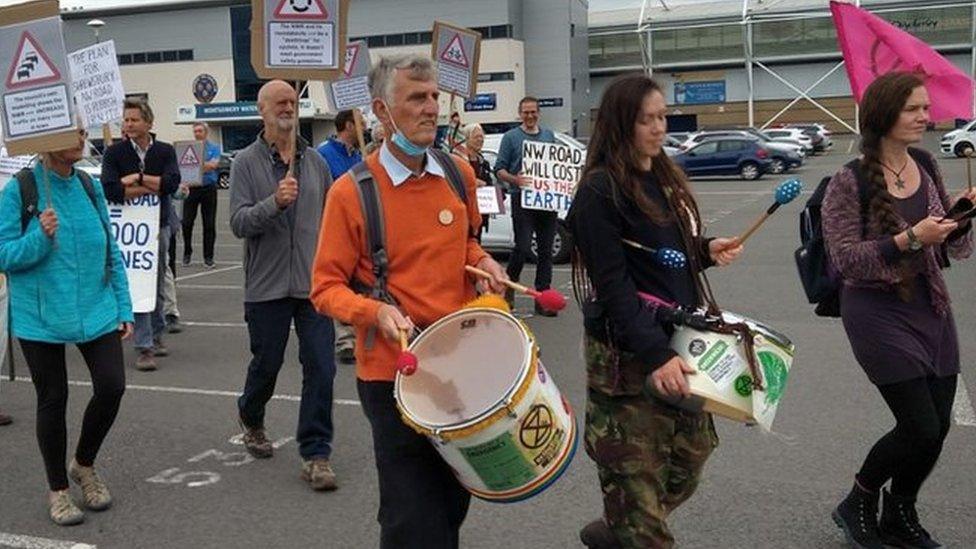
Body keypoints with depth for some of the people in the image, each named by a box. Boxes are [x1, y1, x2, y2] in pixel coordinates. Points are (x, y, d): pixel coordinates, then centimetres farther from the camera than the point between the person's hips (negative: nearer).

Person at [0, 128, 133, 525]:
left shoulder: (90, 188, 4)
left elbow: (112, 253, 9)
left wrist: (124, 309, 6)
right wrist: (40, 238, -26)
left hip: (95, 311, 3)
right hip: (41, 318, -3)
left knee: (112, 385, -5)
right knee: (52, 401, 6)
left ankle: (84, 465, 23)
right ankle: (58, 489, 26)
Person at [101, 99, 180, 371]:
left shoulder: (165, 151, 1)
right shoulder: (114, 153, -3)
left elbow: (172, 183, -15)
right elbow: (111, 190, -17)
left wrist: (137, 178, -15)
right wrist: (154, 186, -14)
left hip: (160, 225, 3)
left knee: (158, 285, 13)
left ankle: (155, 335, 29)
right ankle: (144, 347, -4)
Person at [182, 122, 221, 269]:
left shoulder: (214, 148, 5)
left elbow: (213, 165, -12)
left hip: (208, 188, -1)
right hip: (191, 187, 1)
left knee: (209, 224, 0)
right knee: (187, 222, 1)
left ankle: (208, 257, 8)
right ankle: (187, 252, 20)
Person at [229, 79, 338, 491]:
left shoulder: (316, 162, 9)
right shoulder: (246, 163, -2)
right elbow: (239, 223, -13)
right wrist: (275, 202, -28)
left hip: (315, 284, 2)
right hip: (267, 286, -2)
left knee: (320, 368, -3)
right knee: (266, 365, 11)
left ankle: (315, 454, 7)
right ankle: (251, 418, 43)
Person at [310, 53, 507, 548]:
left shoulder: (459, 174, 3)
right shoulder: (351, 191, -12)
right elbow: (327, 288, -8)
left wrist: (481, 261, 0)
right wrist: (376, 312, -25)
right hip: (393, 371, -5)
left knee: (454, 506, 18)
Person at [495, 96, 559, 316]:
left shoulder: (549, 135, 15)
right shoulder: (511, 137, 2)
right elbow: (499, 170, -1)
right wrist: (515, 179, -20)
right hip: (522, 199, -4)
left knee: (546, 250, 4)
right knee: (523, 248, -10)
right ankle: (509, 287, 13)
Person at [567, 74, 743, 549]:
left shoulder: (665, 179, 13)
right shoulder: (600, 190, -13)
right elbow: (613, 283, -19)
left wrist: (707, 250, 1)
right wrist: (655, 354, -25)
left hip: (677, 340, 9)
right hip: (626, 354, -8)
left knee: (690, 455, 15)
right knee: (637, 470, -2)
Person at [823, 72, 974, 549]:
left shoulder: (927, 168, 5)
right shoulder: (850, 182, -13)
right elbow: (845, 259, -16)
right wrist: (909, 238, -25)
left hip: (932, 308, 6)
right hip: (878, 312, -6)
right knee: (921, 428, -8)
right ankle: (857, 504, 18)